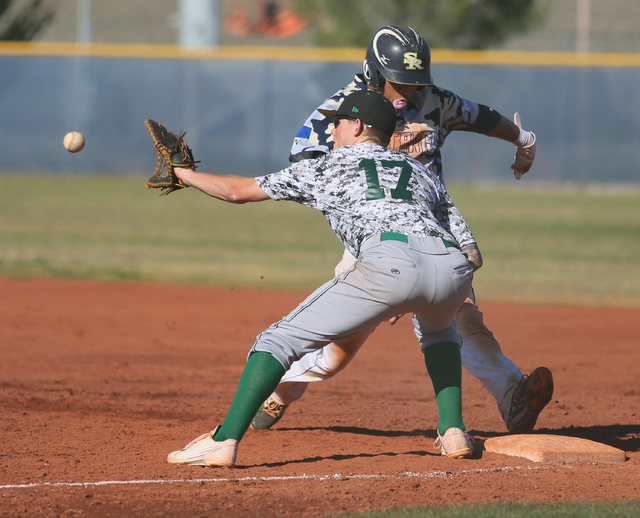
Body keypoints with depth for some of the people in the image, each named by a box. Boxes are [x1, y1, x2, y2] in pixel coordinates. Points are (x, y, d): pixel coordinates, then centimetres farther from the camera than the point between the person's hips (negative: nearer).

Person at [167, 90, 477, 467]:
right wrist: (403, 301, 35)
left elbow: (239, 191, 31)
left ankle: (224, 442, -10)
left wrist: (185, 175, 48)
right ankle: (454, 433, 24)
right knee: (437, 328, 40)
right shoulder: (422, 171, 37)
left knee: (282, 339, 4)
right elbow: (465, 241, 27)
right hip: (456, 267, 4)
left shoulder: (327, 168, 27)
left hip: (390, 259, -4)